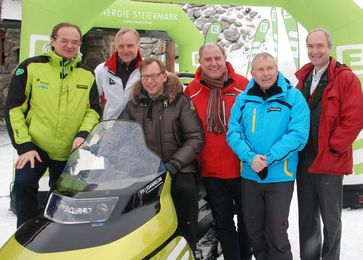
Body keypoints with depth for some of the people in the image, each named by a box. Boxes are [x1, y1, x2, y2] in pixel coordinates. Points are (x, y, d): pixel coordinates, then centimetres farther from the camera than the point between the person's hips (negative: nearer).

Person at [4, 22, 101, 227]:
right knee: (23, 184, -23)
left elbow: (94, 110, 9)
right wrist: (24, 146, -11)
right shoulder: (31, 67, -4)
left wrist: (83, 134, -10)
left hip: (71, 152, 3)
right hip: (35, 147, -2)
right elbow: (14, 108, -4)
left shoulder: (87, 75, 5)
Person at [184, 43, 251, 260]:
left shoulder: (243, 85, -6)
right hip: (211, 171, 1)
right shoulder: (192, 90, -2)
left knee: (247, 217, 17)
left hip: (243, 167, 0)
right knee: (223, 222, 13)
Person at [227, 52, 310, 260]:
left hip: (280, 176, -3)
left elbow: (298, 134, -14)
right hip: (249, 175, 4)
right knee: (253, 229, 17)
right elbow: (233, 132, -1)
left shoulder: (293, 97, -5)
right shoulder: (243, 99, 5)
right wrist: (250, 157, -18)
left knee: (277, 233, 4)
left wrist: (268, 158, -20)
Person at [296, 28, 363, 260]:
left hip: (329, 162, -5)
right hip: (303, 160, 6)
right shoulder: (303, 78, 12)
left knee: (330, 219, 8)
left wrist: (332, 147, -14)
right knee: (307, 218, 15)